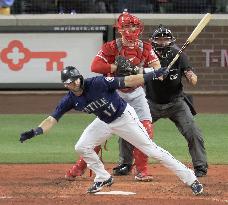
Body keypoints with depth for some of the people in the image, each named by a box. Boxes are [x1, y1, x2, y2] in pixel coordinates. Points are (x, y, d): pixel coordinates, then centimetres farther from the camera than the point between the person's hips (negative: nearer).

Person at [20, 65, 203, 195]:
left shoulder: (98, 83, -28)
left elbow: (127, 81, -30)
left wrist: (152, 75, -39)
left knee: (151, 149, -10)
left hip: (124, 117, -6)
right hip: (104, 123, 6)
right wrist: (36, 132, -33)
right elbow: (52, 119, -14)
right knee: (82, 147, -1)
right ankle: (103, 178, 21)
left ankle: (191, 179, -8)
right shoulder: (70, 100, -12)